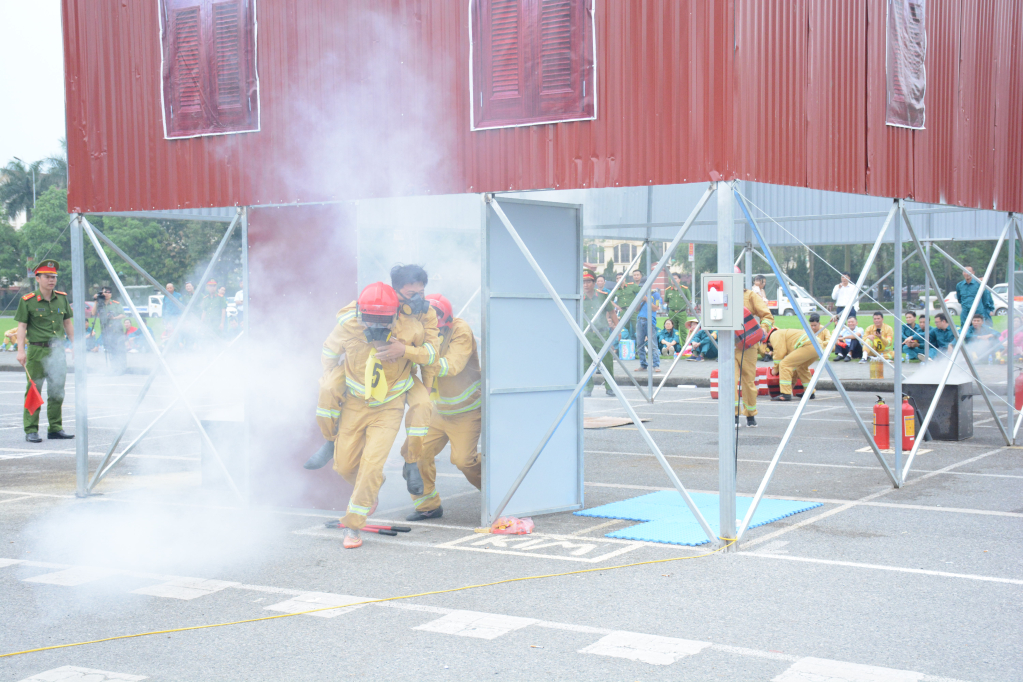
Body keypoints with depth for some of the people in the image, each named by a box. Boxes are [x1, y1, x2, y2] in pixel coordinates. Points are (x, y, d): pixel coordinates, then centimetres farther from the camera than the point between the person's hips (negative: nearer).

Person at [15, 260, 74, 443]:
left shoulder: (62, 299, 9)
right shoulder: (27, 301, -4)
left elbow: (68, 323, 17)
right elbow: (22, 326, -5)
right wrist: (21, 350, -13)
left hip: (57, 350, 5)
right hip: (37, 351, -5)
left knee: (57, 392, 9)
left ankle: (55, 429, 18)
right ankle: (31, 431, 2)